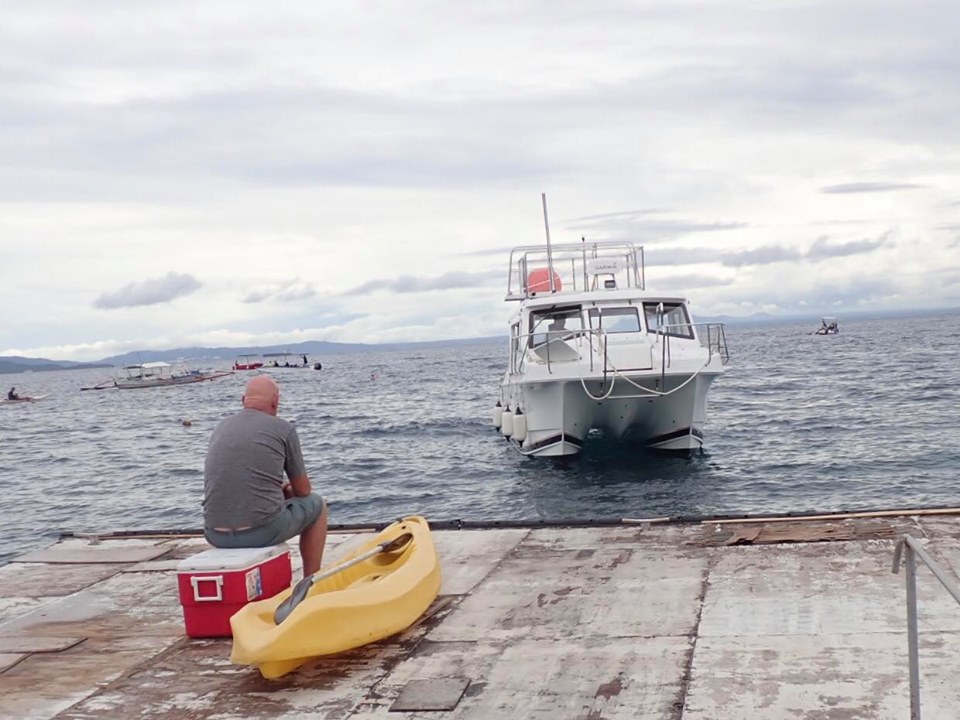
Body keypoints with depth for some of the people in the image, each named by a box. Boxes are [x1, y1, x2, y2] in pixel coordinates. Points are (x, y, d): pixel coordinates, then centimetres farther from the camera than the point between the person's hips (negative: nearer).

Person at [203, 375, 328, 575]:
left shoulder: (220, 429, 13)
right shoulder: (283, 429, -1)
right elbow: (303, 490, 8)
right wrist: (287, 490, 31)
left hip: (215, 536, 5)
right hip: (263, 531, -5)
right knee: (315, 504, 23)